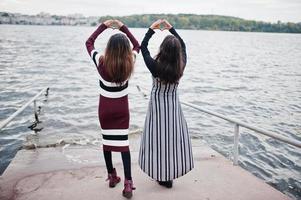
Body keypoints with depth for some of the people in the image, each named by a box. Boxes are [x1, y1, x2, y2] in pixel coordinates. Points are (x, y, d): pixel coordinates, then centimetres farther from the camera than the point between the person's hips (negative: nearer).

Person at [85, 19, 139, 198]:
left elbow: (89, 42, 3)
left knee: (107, 141, 15)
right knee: (123, 142, 2)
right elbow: (137, 45, 8)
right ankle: (128, 184, -2)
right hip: (122, 107, 0)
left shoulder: (101, 62, -15)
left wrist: (103, 26, 6)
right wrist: (123, 27, 7)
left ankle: (112, 177, 27)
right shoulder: (129, 63, -13)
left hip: (105, 107, 0)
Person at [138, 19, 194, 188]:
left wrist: (152, 29, 2)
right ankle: (170, 174, 26)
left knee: (159, 138, 7)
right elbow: (183, 45, 7)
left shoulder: (155, 66, -19)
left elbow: (143, 46, -4)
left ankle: (163, 176, 16)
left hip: (158, 105, -3)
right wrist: (171, 28, 11)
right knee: (174, 137, 13)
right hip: (174, 104, 3)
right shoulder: (181, 66, -11)